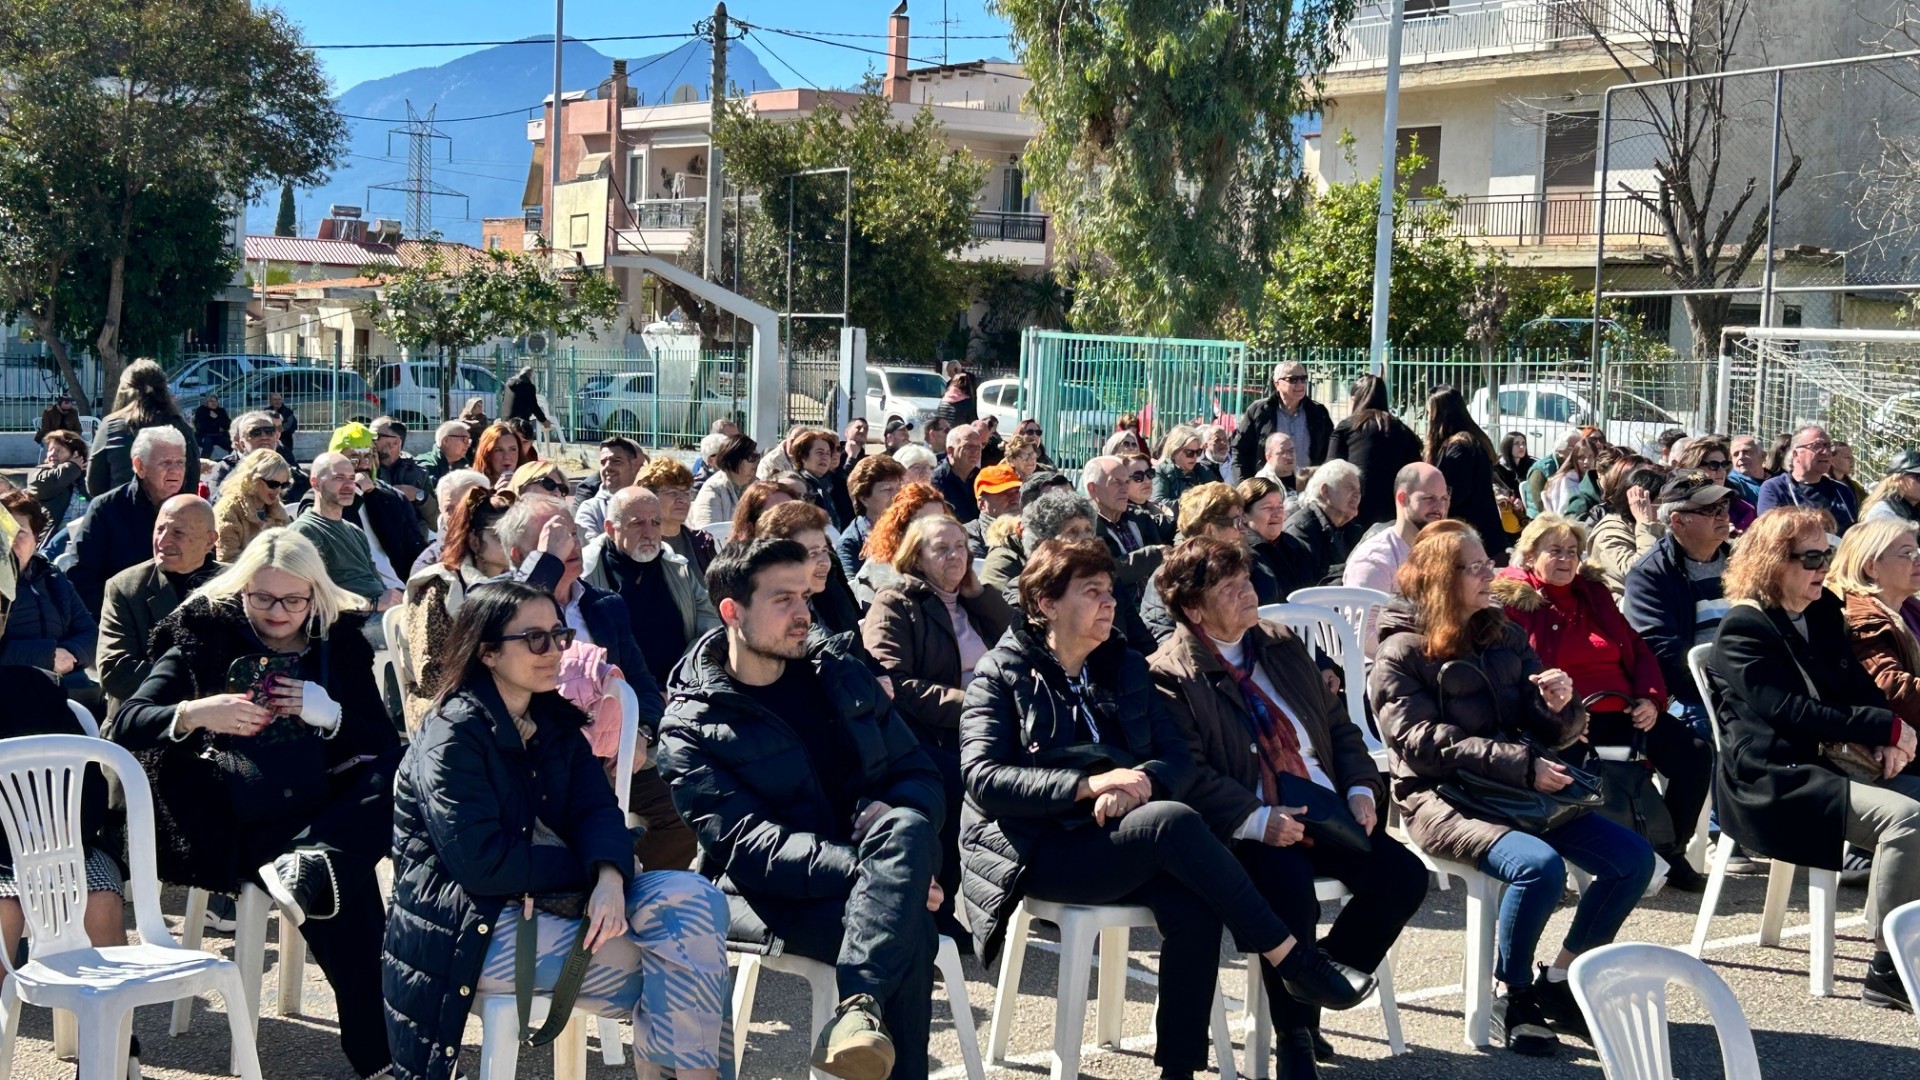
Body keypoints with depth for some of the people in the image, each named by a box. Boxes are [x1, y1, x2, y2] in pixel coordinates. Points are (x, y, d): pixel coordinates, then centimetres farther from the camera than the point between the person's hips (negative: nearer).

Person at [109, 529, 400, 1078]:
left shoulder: (340, 641, 11)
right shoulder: (204, 637, 4)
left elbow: (386, 743, 7)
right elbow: (124, 725, -5)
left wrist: (329, 714, -14)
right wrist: (195, 713, -25)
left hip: (326, 803, 4)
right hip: (243, 820, -4)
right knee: (345, 887, -30)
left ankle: (314, 860, -40)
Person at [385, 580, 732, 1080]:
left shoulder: (556, 721, 10)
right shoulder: (452, 738, -13)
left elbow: (596, 810, -2)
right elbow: (482, 864, -22)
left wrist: (609, 877, -23)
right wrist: (584, 868, -13)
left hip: (551, 900, 7)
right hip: (474, 928, -7)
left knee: (693, 898, -17)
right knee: (667, 969, -20)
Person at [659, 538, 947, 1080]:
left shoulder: (841, 674, 14)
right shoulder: (690, 727, -1)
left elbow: (921, 776, 12)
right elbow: (746, 845, -13)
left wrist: (901, 843, -14)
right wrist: (876, 869, -26)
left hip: (860, 872, 5)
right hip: (767, 896, -5)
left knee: (906, 827, -33)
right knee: (906, 931, -35)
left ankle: (857, 1009, -43)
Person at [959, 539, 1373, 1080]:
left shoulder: (1127, 667, 19)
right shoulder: (1001, 673, 3)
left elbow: (1179, 757, 11)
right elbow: (981, 777, -10)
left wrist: (1140, 781, -14)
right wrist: (1089, 784, -20)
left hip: (1121, 840, 5)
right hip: (1038, 849, -5)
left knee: (1192, 904, -30)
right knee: (1175, 821, -31)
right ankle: (1293, 958, -23)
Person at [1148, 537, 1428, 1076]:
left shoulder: (1281, 644, 16)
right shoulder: (1169, 674, -6)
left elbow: (1338, 725, 18)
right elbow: (1190, 773, -15)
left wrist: (1361, 790, 2)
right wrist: (1256, 821, -24)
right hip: (1249, 826, -7)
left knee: (1403, 875, -14)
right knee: (1290, 891, -34)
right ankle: (1295, 1036, -9)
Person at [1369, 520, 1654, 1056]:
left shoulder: (1505, 637, 14)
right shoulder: (1402, 654, -4)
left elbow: (1552, 732, 15)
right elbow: (1424, 742, -18)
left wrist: (1561, 705, -10)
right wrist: (1521, 765, -24)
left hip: (1515, 791, 7)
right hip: (1442, 799, -7)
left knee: (1633, 857, -8)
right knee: (1540, 865, -33)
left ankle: (1557, 982, 5)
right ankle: (1512, 998, -10)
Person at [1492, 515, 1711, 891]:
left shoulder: (1593, 591, 22)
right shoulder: (1511, 598, 4)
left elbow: (1637, 648, 23)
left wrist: (1651, 698, 4)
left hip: (1623, 713, 6)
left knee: (1696, 751, -13)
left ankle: (1671, 853, 1)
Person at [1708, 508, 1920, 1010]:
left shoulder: (1825, 613, 17)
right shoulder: (1742, 630, -8)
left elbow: (1859, 686, 15)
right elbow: (1788, 711, -18)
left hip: (1832, 766, 8)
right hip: (1770, 784, -8)